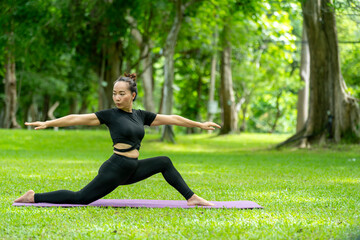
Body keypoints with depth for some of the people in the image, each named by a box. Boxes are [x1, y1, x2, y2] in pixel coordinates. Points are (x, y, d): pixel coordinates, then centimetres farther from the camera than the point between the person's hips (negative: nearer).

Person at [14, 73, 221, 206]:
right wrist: (47, 124, -15)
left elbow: (172, 119, 13)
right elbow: (77, 119, -10)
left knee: (164, 162, 6)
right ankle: (33, 197, 0)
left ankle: (191, 198, 9)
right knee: (79, 199, -9)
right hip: (115, 169, -6)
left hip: (132, 169, 6)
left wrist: (200, 124, 18)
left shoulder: (141, 115, 9)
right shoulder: (110, 115, -6)